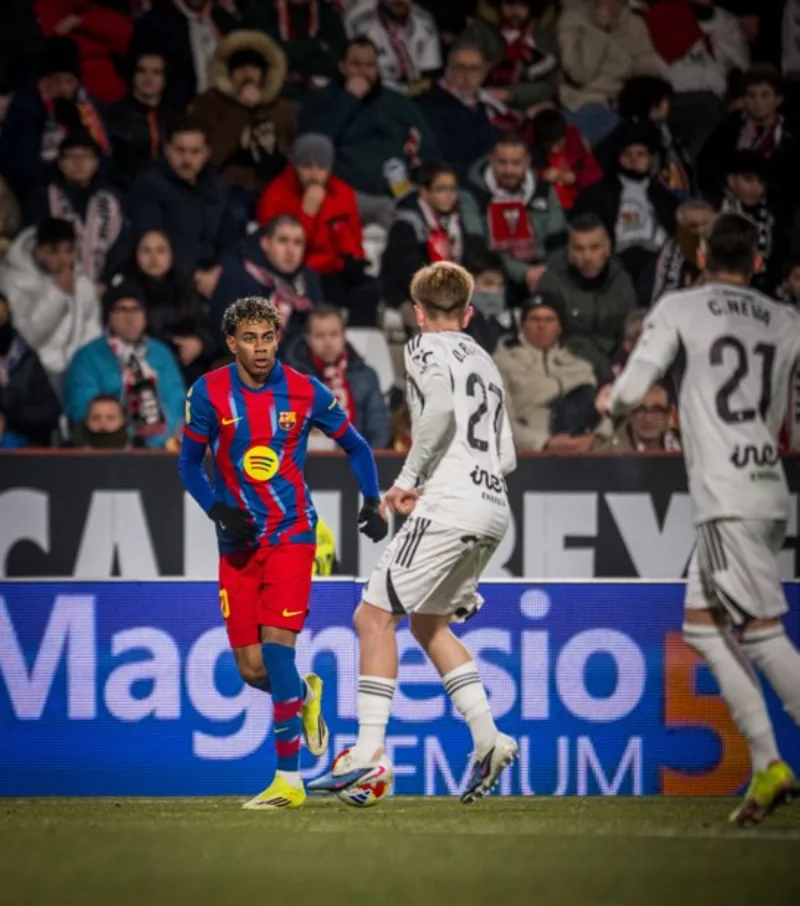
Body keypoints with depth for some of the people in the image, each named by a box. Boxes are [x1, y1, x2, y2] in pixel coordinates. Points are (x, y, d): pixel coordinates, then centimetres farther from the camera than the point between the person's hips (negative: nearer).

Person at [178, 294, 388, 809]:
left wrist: (373, 502, -3)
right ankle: (305, 696, 35)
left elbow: (356, 447, 9)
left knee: (277, 646, -17)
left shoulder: (306, 393, -5)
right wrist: (220, 511, -11)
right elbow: (189, 464, 5)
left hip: (291, 535, -2)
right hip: (238, 541, 2)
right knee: (251, 670, -1)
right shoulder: (209, 394, -4)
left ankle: (289, 780, -13)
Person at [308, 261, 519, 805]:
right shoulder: (485, 362, 26)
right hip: (493, 510, 9)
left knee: (375, 615, -7)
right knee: (426, 621, 21)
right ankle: (488, 740, 12)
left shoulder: (426, 348, 2)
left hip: (449, 509, -9)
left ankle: (370, 750, -16)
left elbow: (441, 407, -19)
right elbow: (507, 458, 24)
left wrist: (409, 479, -11)